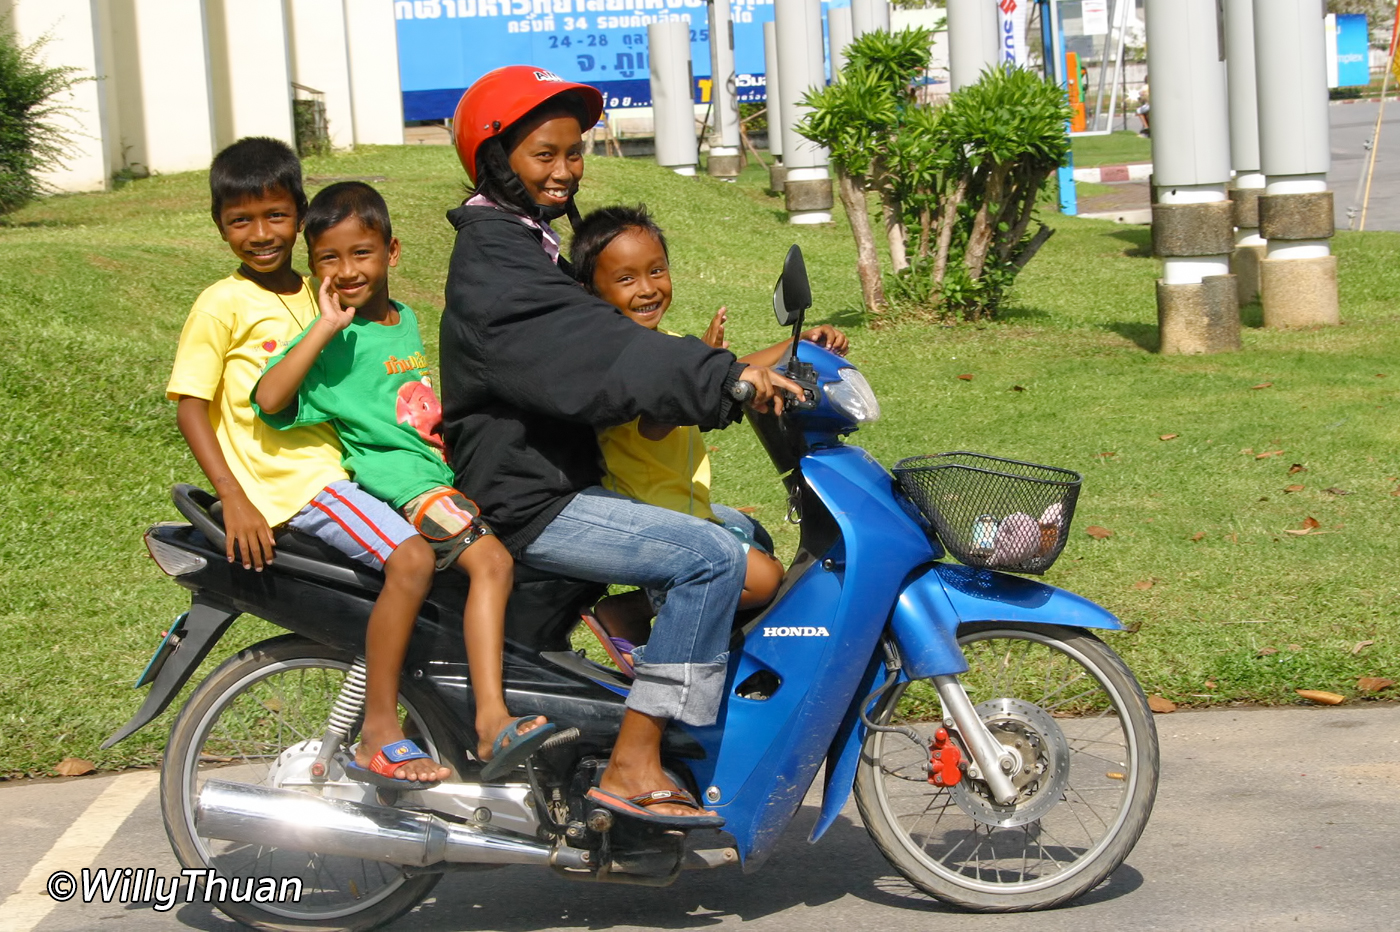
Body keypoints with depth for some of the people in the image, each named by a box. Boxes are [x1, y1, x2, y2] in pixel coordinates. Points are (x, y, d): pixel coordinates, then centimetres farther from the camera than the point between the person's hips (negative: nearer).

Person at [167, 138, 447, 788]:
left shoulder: (317, 295, 16)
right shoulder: (224, 304, -5)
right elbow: (189, 406, -8)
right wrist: (235, 501, -17)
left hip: (341, 461, 8)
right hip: (288, 481, -8)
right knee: (411, 559, -27)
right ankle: (378, 733, -21)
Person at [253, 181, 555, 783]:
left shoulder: (406, 320, 16)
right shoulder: (332, 338, -8)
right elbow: (269, 398, -26)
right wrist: (325, 326, -25)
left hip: (442, 469, 9)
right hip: (395, 475, -9)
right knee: (491, 561, -28)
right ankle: (492, 721, -36)